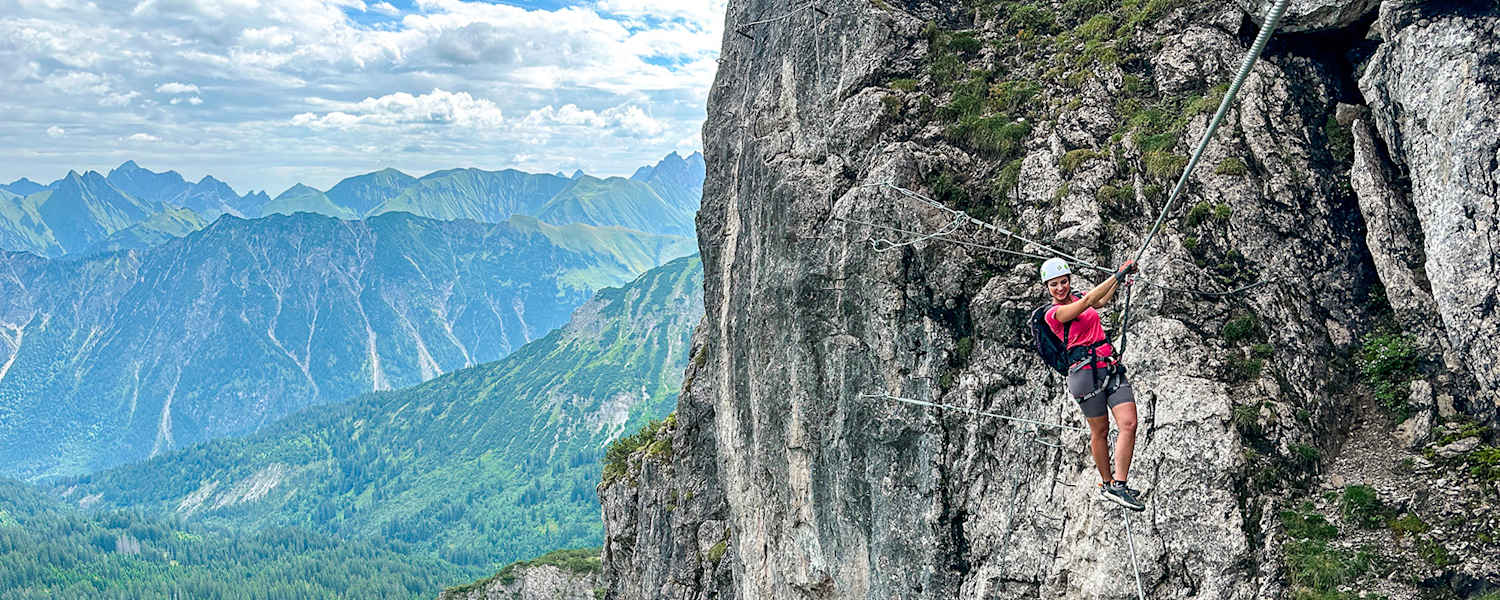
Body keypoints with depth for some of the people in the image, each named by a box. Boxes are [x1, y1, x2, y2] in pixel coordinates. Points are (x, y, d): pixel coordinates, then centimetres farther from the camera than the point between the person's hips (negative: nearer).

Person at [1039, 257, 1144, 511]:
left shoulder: (1077, 299, 16)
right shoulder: (1054, 313, -6)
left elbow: (1102, 300, 38)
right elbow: (1088, 300, -19)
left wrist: (1121, 277, 34)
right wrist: (1118, 274, -15)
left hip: (1111, 367, 6)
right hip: (1087, 371, -6)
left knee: (1129, 424, -8)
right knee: (1100, 431, 2)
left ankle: (1119, 484, -7)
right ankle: (1107, 483, 18)